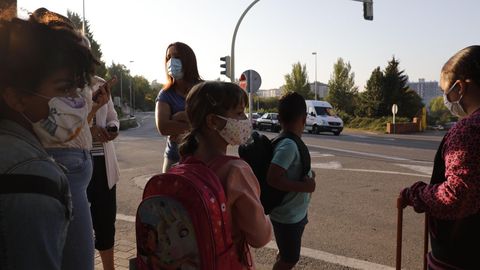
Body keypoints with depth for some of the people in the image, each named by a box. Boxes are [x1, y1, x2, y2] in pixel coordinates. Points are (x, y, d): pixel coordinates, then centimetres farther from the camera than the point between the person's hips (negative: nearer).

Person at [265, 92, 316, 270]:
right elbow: (273, 178, -34)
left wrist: (309, 176, 0)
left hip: (295, 213, 9)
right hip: (288, 216, -9)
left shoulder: (291, 142, 1)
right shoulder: (289, 145, -27)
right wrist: (304, 186, -26)